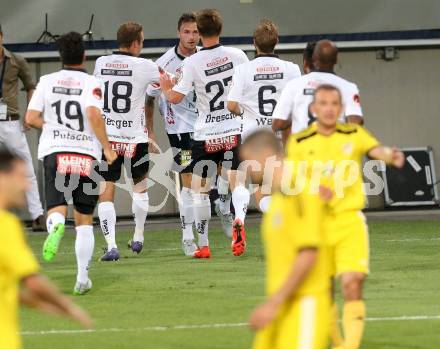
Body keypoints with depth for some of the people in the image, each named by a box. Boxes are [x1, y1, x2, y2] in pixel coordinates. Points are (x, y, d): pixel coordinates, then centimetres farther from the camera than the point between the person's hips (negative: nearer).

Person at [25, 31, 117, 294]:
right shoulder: (91, 82, -2)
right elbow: (93, 113, -19)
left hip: (54, 152, 1)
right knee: (85, 219, 11)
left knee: (57, 207, -6)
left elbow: (31, 118, 3)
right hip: (87, 154, -1)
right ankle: (83, 277, 8)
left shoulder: (47, 81, 7)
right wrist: (107, 147, -11)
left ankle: (56, 227, -44)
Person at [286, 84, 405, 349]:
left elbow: (376, 149, -21)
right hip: (315, 224, 1)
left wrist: (391, 156, -44)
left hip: (350, 221, -1)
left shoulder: (354, 135, -1)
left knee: (352, 284, -16)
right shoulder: (299, 143, 1)